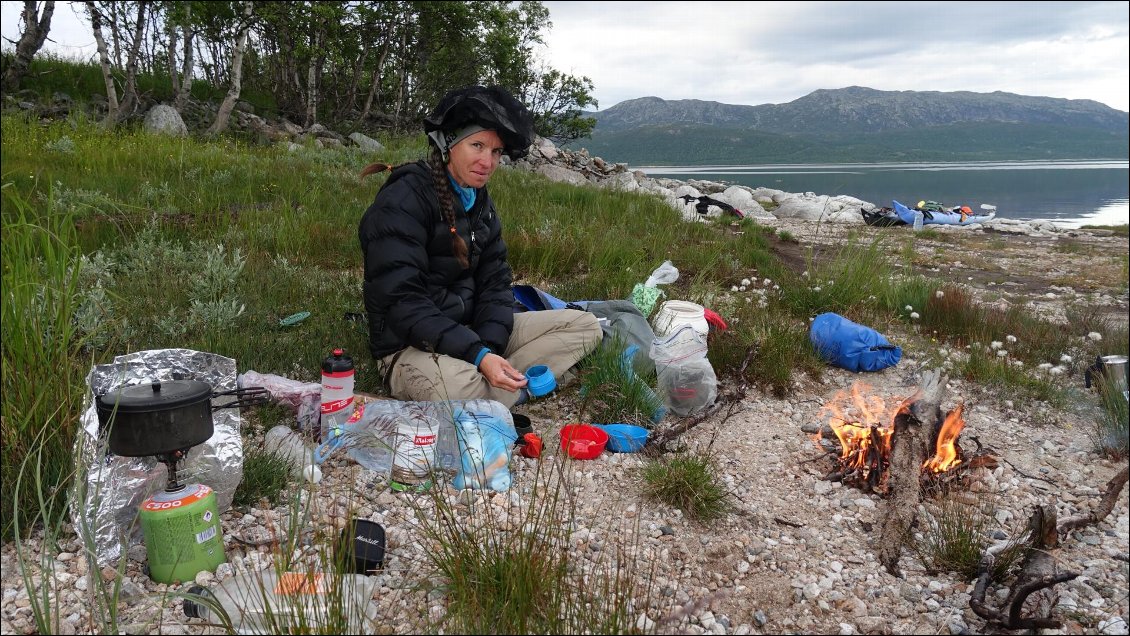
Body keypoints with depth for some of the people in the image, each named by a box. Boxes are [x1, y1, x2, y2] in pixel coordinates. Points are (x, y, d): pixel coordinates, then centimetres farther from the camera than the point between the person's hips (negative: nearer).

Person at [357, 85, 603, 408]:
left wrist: (490, 346, -15)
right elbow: (401, 302, -22)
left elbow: (495, 281, 5)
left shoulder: (480, 202, 10)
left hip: (470, 331, 8)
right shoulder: (402, 203, -16)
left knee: (585, 325, -1)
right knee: (464, 389, -42)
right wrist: (477, 355, -29)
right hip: (410, 346, -8)